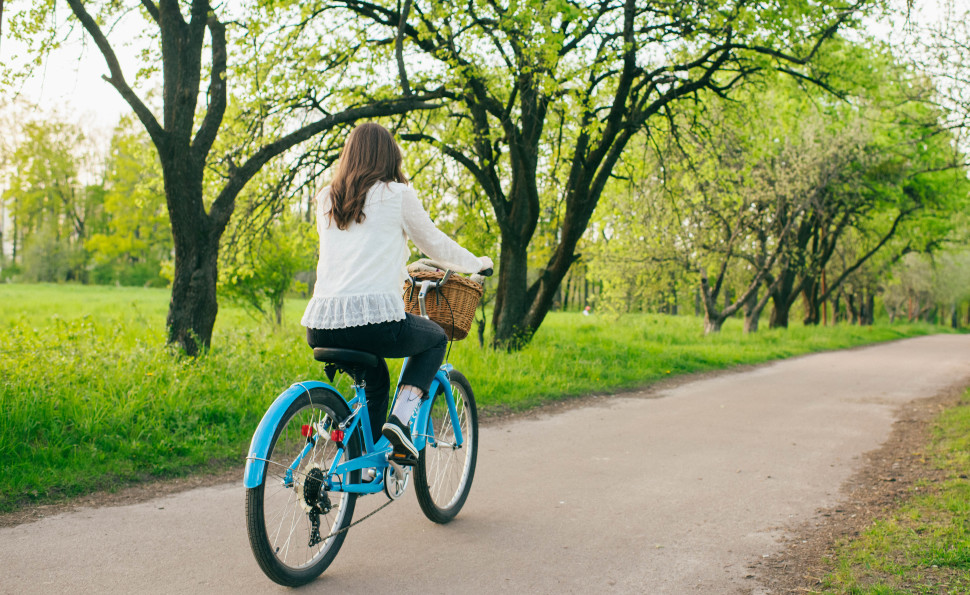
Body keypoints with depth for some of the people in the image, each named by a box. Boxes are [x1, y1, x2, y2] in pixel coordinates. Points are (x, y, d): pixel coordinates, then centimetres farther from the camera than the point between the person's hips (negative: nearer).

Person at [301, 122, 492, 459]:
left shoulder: (326, 200, 18)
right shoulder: (396, 194, 3)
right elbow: (435, 245, 13)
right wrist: (477, 263, 32)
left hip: (320, 329, 6)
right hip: (374, 321, -5)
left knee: (375, 376, 33)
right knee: (436, 339, 25)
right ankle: (401, 418, 5)